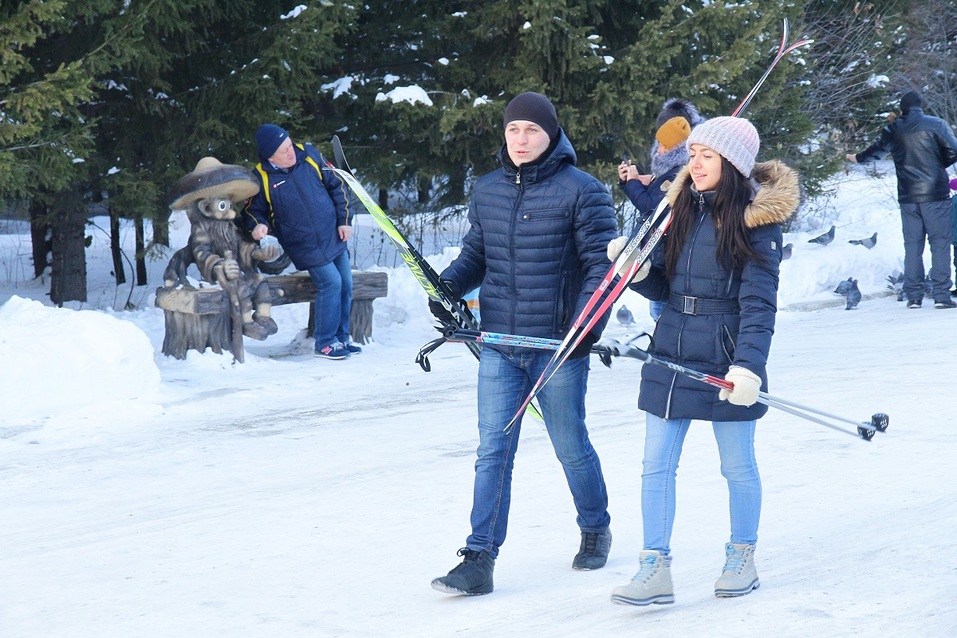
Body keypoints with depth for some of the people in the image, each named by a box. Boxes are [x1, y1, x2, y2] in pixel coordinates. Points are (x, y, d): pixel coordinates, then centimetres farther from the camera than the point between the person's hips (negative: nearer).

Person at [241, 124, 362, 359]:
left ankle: (341, 336, 23)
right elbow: (252, 209, 3)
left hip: (334, 235, 5)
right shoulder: (262, 178, -12)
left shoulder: (309, 155, -4)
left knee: (345, 284, 6)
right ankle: (325, 343, -2)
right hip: (305, 244, -5)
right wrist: (258, 225, -19)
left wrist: (345, 220, 2)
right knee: (331, 282, -15)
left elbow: (336, 185, 6)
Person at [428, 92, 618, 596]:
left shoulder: (580, 191, -6)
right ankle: (479, 559, -3)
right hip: (498, 346, 4)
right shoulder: (487, 191, 8)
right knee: (492, 452, -1)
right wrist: (447, 286, -4)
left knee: (571, 447, 12)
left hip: (558, 347, -3)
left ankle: (595, 530, 35)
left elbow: (601, 265, -8)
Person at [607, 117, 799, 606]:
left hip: (726, 361, -5)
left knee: (737, 466, 9)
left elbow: (759, 303, -15)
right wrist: (636, 268, -8)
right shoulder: (681, 208, 8)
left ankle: (742, 557, 26)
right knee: (656, 465, 2)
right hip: (671, 354, 5)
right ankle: (656, 570, 6)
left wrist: (749, 365, -26)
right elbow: (664, 287, 13)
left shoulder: (755, 220, -9)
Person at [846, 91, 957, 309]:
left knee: (912, 245, 9)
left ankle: (913, 296, 7)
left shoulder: (893, 130, 9)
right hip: (935, 194, -3)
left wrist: (857, 158, 46)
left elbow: (876, 150, 25)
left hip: (907, 197, 3)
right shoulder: (936, 125, -2)